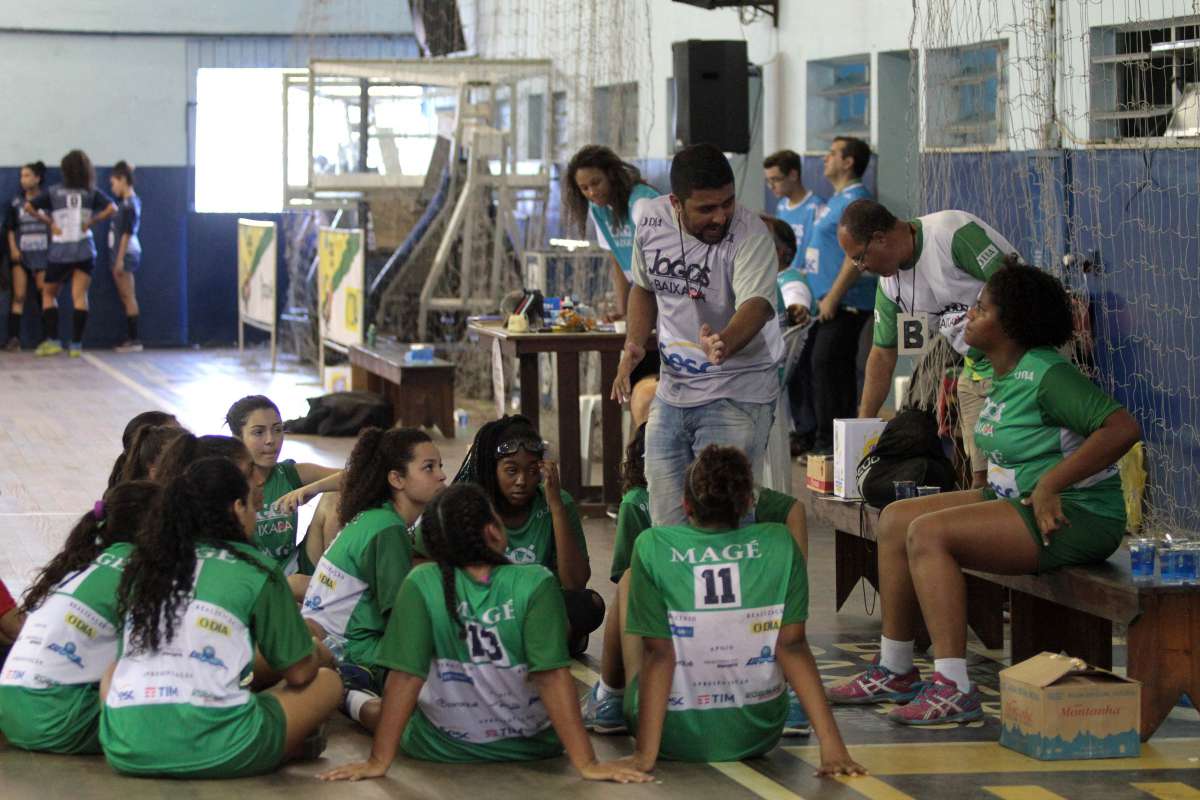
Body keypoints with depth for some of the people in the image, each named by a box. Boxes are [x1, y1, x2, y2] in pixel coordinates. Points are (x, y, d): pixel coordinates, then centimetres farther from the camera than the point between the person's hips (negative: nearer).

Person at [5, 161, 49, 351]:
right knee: (19, 296, -6)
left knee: (45, 295, 0)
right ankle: (13, 337, -9)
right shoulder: (16, 203, 7)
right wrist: (13, 249, -2)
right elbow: (11, 229, 10)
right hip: (21, 255, 2)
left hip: (43, 255, -2)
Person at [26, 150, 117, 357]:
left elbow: (29, 206, -5)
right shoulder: (91, 193, 0)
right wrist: (92, 221, -2)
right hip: (84, 252, 0)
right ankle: (76, 344, -6)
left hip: (59, 253, 0)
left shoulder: (54, 192, 0)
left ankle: (52, 341, 7)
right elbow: (112, 209, -9)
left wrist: (49, 222, 1)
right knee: (79, 297, 0)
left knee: (48, 294, 15)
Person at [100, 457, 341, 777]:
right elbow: (299, 672, 10)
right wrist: (311, 647, 34)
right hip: (215, 753, -2)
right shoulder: (255, 570, 4)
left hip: (126, 751, 3)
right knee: (327, 682, 20)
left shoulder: (144, 565, 17)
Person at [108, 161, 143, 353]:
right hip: (121, 254, 9)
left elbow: (127, 233, -17)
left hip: (126, 254, -9)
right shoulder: (127, 201, 11)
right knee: (126, 297, 10)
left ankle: (134, 340, -9)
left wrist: (120, 259, -18)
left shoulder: (129, 204, -14)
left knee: (128, 297, -8)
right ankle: (130, 338, 11)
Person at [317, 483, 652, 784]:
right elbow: (552, 676, -26)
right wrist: (587, 763, -25)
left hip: (440, 749, 0)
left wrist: (379, 761, -18)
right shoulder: (536, 584, -22)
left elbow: (404, 678, -22)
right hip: (530, 749, 0)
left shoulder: (421, 584, -21)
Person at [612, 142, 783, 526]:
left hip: (736, 397, -6)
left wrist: (724, 344, -56)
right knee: (665, 523, 9)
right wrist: (633, 344, 1)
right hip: (671, 392, 6)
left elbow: (757, 304, -35)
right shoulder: (652, 220, -2)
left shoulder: (750, 234, -19)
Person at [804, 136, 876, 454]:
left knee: (825, 367, -12)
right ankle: (838, 441, 17)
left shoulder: (854, 201, -15)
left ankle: (828, 442, -11)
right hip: (831, 301, 10)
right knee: (840, 370, 12)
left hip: (845, 304, -10)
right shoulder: (838, 199, 19)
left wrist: (832, 297, -23)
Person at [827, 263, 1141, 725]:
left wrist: (1050, 486, -25)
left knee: (928, 532, -24)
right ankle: (895, 672, 10)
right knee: (895, 519, 7)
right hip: (1014, 499, 10)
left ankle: (953, 689, -27)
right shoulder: (1004, 374, 11)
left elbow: (1123, 428, -27)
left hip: (1074, 517, -10)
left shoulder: (1046, 375, -18)